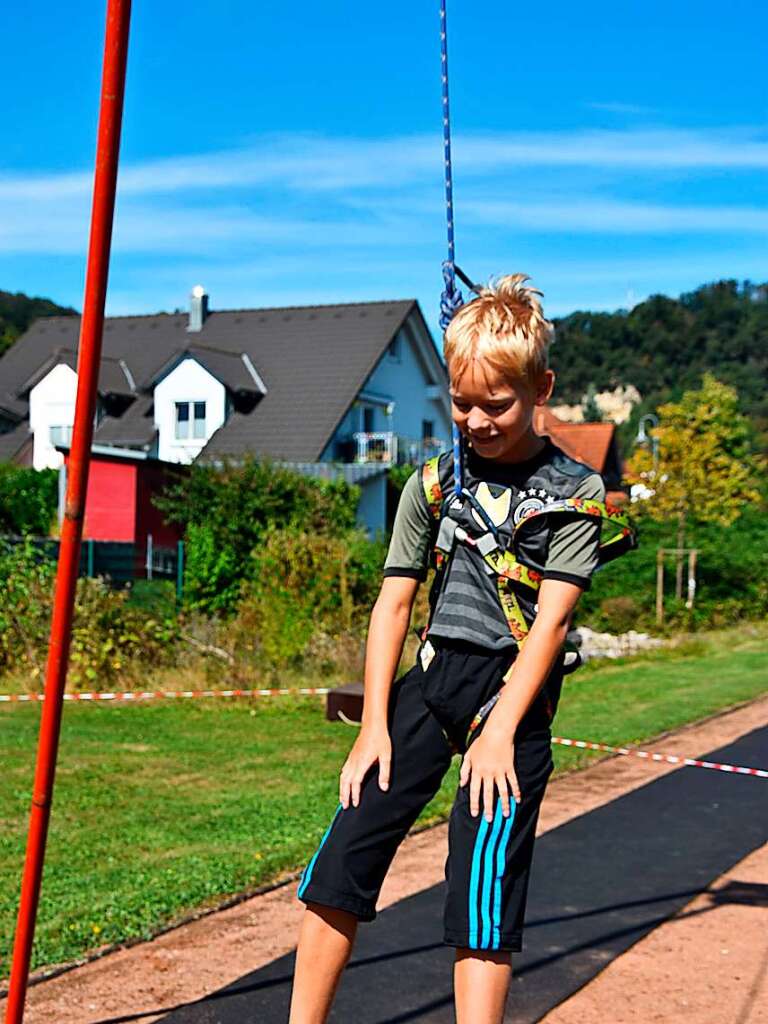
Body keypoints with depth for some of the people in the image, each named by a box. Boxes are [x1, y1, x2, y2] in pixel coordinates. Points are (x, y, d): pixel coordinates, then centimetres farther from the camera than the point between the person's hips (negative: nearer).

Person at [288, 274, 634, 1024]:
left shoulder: (574, 495, -2)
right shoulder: (434, 482, 8)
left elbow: (550, 619, -9)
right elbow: (394, 602, 6)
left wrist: (499, 731, -16)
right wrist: (375, 727, -1)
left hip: (513, 691, -3)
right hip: (430, 679, 3)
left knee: (483, 893, -8)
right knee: (342, 861, -4)